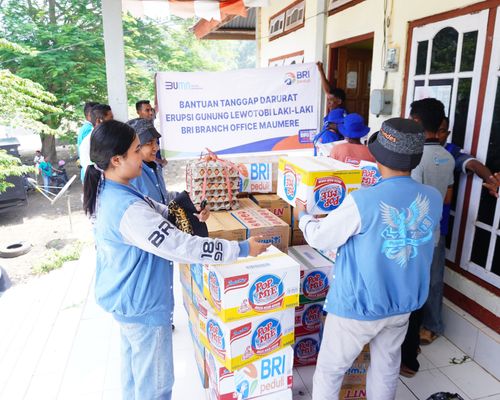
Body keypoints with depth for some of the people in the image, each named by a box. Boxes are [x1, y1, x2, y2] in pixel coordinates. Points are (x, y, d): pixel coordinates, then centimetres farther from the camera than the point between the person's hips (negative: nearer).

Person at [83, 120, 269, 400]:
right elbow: (180, 246, -33)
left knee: (134, 366, 30)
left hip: (125, 299, 10)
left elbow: (153, 211, 11)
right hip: (143, 305, -10)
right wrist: (241, 249, -27)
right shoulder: (128, 211, -33)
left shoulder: (105, 191, -3)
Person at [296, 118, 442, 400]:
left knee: (329, 371, 15)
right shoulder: (433, 198, -9)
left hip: (358, 306, -5)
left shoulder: (363, 201, -27)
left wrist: (303, 216, 7)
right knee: (387, 370, 26)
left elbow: (320, 238, -15)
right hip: (403, 304, 6)